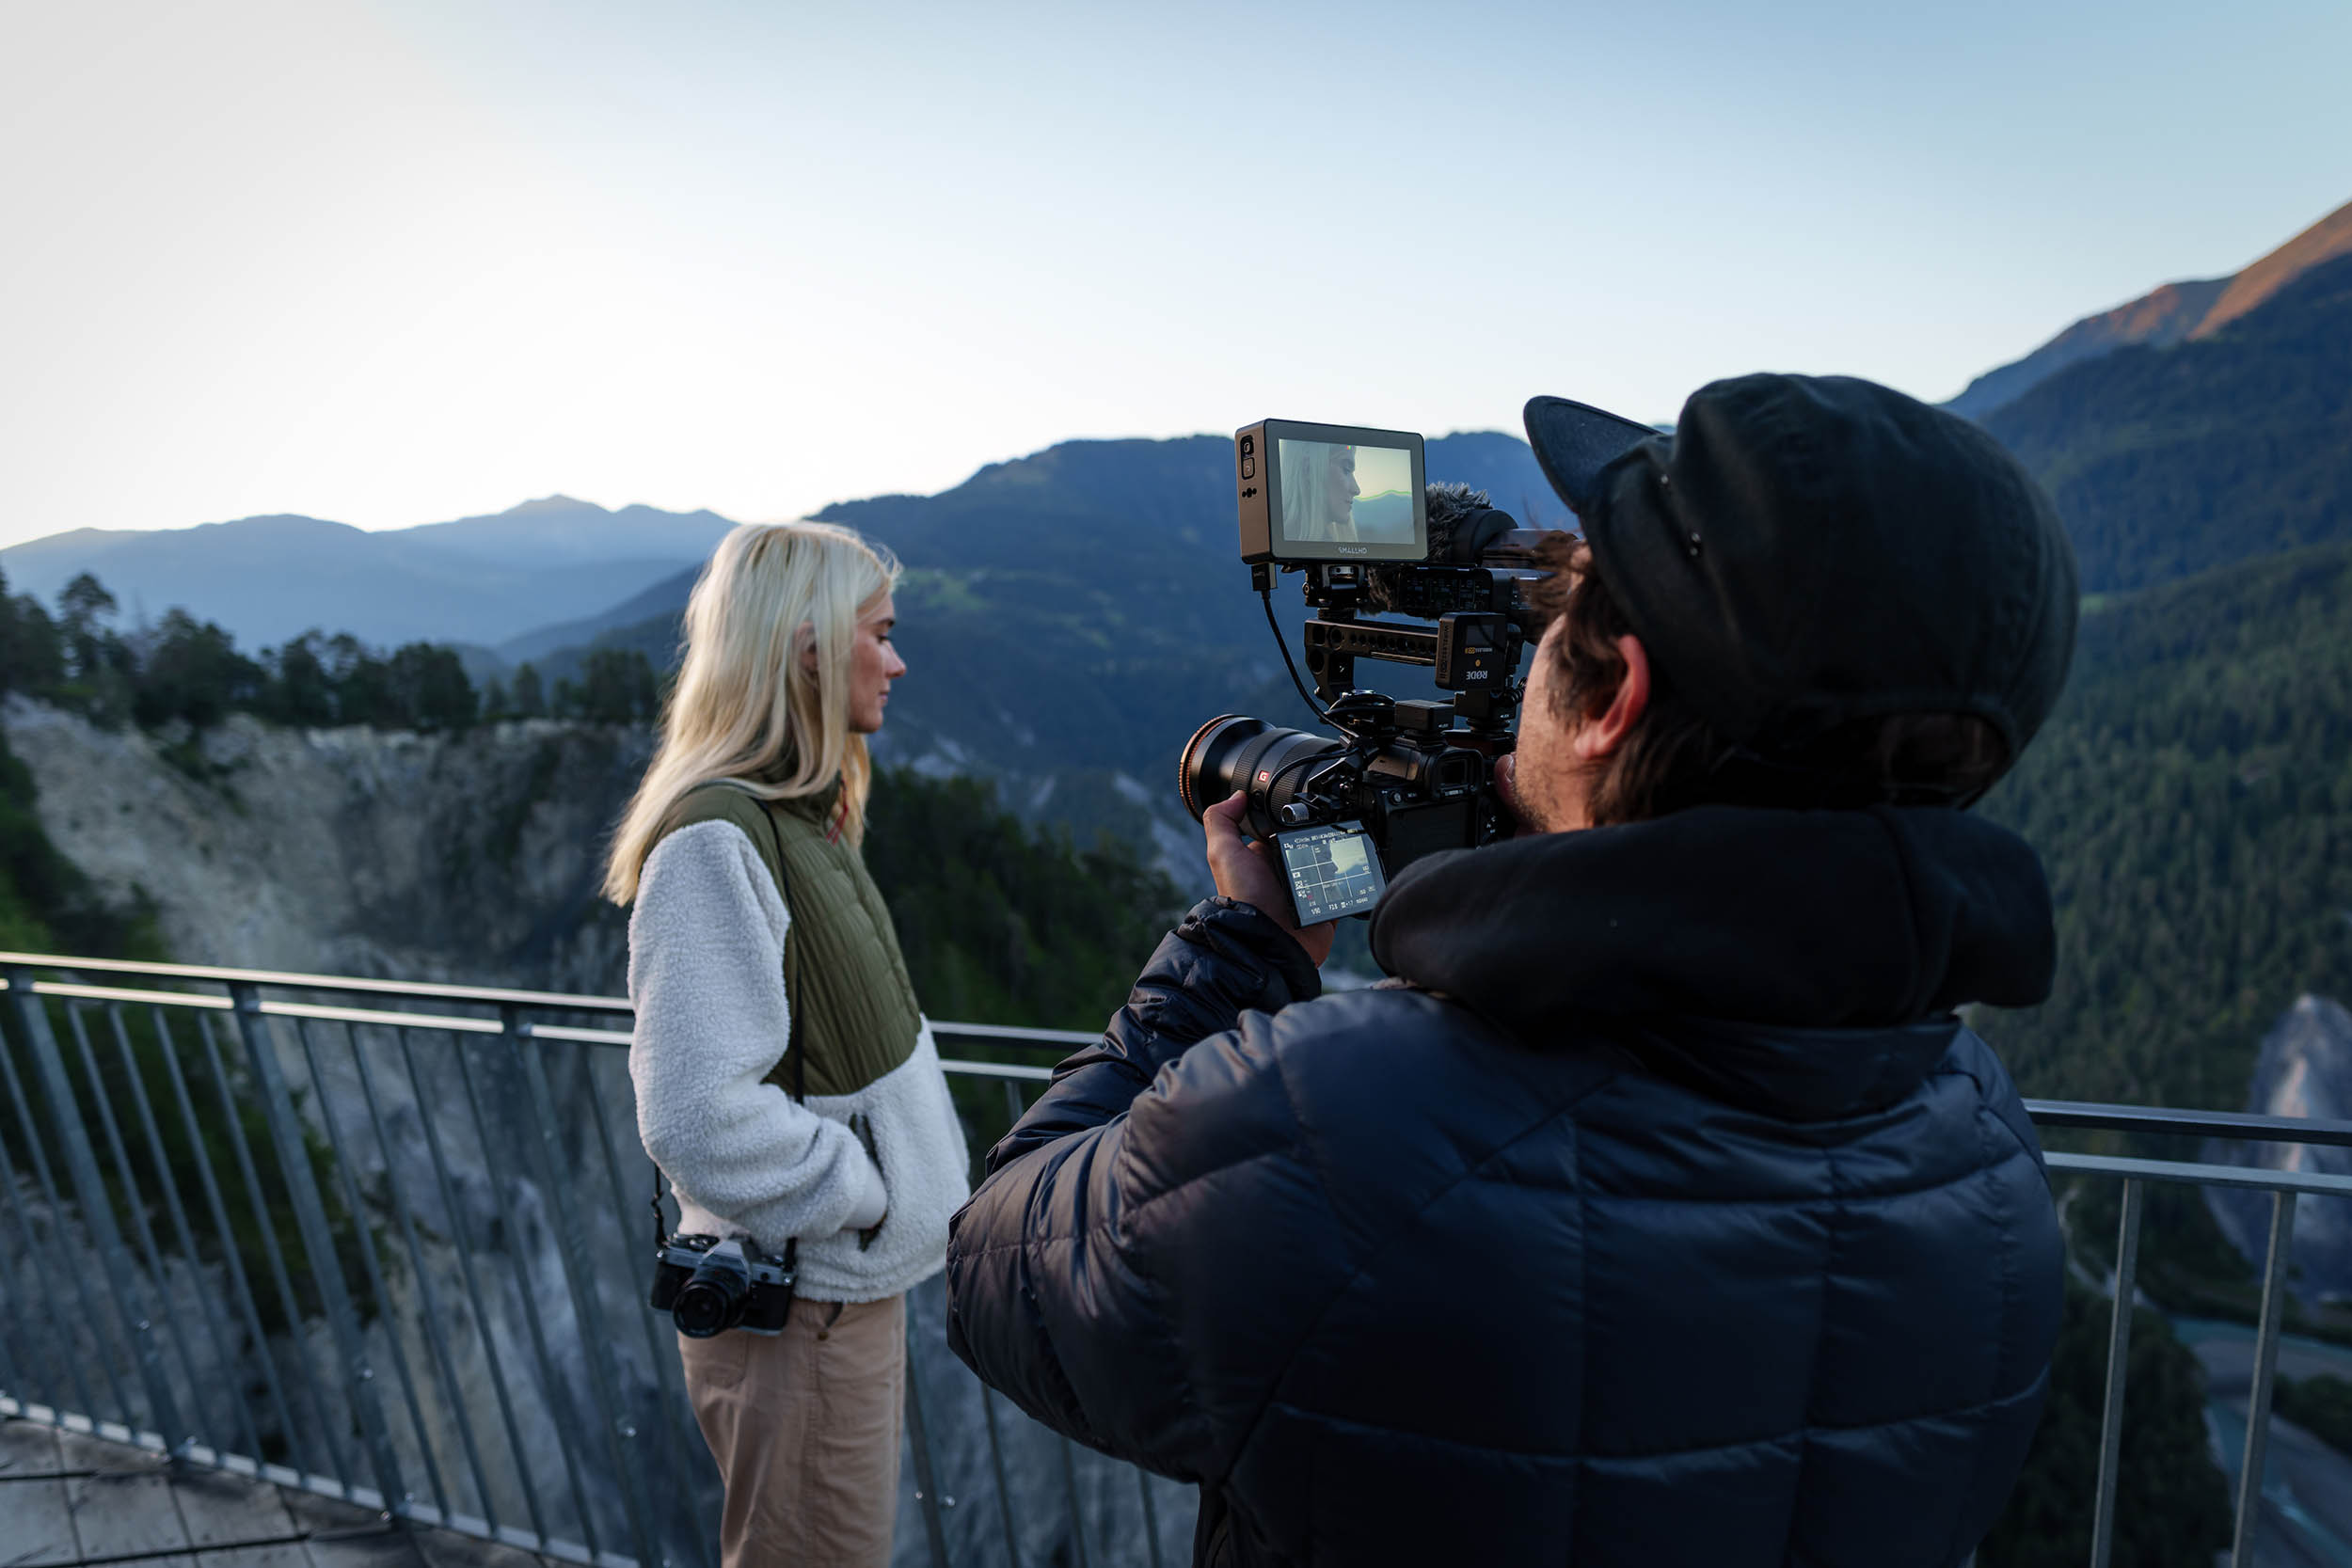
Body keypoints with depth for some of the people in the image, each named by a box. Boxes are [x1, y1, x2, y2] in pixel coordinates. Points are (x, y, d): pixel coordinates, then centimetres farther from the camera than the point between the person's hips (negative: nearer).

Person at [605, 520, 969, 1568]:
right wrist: (860, 1194, -16)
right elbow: (699, 1115, -27)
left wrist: (902, 1190, 7)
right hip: (798, 1312, -9)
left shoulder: (795, 816, 8)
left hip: (853, 1281, 9)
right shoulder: (715, 837, -21)